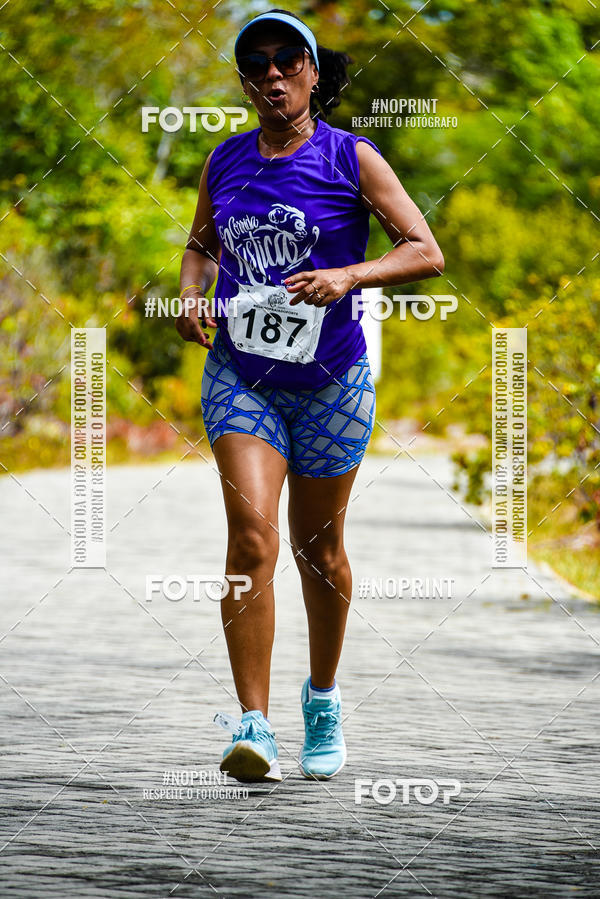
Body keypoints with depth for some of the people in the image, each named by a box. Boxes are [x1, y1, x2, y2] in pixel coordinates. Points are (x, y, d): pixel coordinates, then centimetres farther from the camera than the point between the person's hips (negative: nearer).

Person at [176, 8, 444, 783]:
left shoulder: (352, 159, -6)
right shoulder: (226, 162, 5)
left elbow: (426, 254, -9)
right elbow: (201, 245, 22)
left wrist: (348, 276, -25)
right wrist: (192, 295, 1)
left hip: (330, 381, -1)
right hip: (239, 375, 1)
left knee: (318, 549, 11)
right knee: (250, 536, -16)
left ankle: (323, 701, 35)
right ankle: (253, 726, -19)